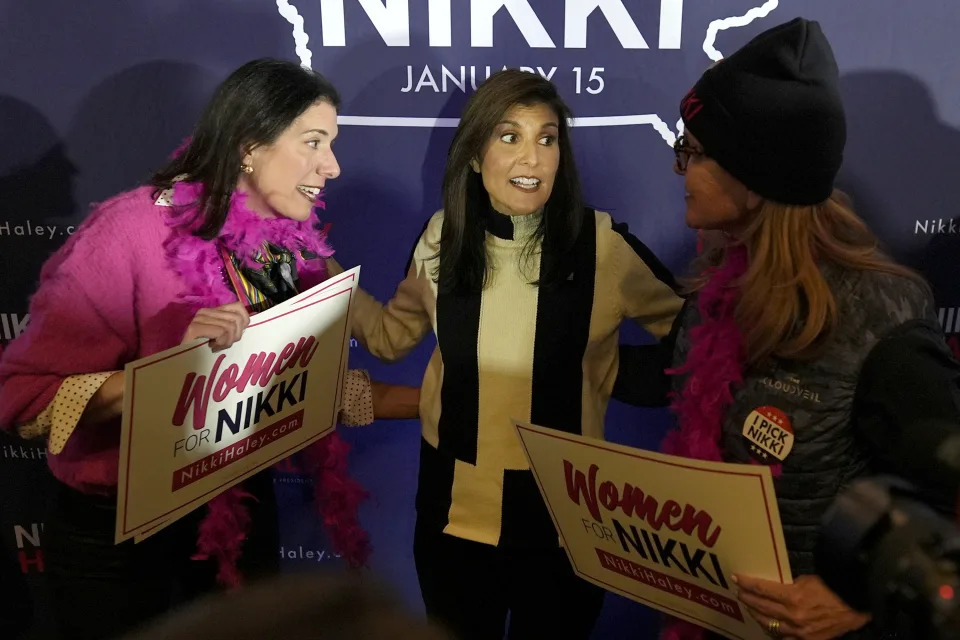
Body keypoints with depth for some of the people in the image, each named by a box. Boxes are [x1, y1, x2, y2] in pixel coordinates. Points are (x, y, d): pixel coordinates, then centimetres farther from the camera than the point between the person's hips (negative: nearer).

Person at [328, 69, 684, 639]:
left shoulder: (604, 245, -14)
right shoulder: (443, 238, -4)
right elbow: (393, 334, 10)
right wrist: (327, 276, -2)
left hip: (564, 514, -2)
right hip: (456, 509, 3)